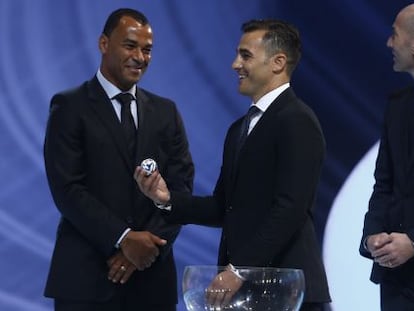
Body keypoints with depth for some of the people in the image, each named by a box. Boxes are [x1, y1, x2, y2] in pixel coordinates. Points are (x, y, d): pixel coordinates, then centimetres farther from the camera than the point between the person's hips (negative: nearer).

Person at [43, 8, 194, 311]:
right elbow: (67, 189, -9)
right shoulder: (70, 107, 0)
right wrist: (124, 239, -17)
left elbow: (182, 185, 4)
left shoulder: (165, 111, 13)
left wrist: (148, 243, -11)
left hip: (152, 276, 4)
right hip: (86, 276, -4)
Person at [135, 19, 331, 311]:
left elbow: (290, 209, -19)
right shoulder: (240, 129, 18)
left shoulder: (297, 121, -11)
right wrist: (168, 199, 1)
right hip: (241, 286, 8)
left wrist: (239, 269, -20)